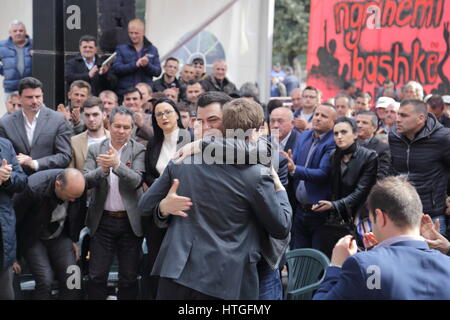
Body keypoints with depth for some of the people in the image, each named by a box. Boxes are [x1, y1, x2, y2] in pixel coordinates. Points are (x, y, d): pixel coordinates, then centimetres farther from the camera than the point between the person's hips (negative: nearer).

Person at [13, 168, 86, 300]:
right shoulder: (34, 188, -32)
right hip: (33, 239, -3)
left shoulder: (78, 187, -19)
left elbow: (79, 216, 3)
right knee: (45, 281, -18)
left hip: (60, 237, 4)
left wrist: (75, 240, 8)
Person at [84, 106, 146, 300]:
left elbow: (136, 181, -15)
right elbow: (86, 181, -6)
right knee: (96, 277, 5)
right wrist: (102, 169, -26)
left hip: (130, 222, -1)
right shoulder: (95, 150, 3)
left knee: (129, 278, 9)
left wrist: (117, 164, -31)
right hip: (102, 221, 1)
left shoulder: (139, 150, -3)